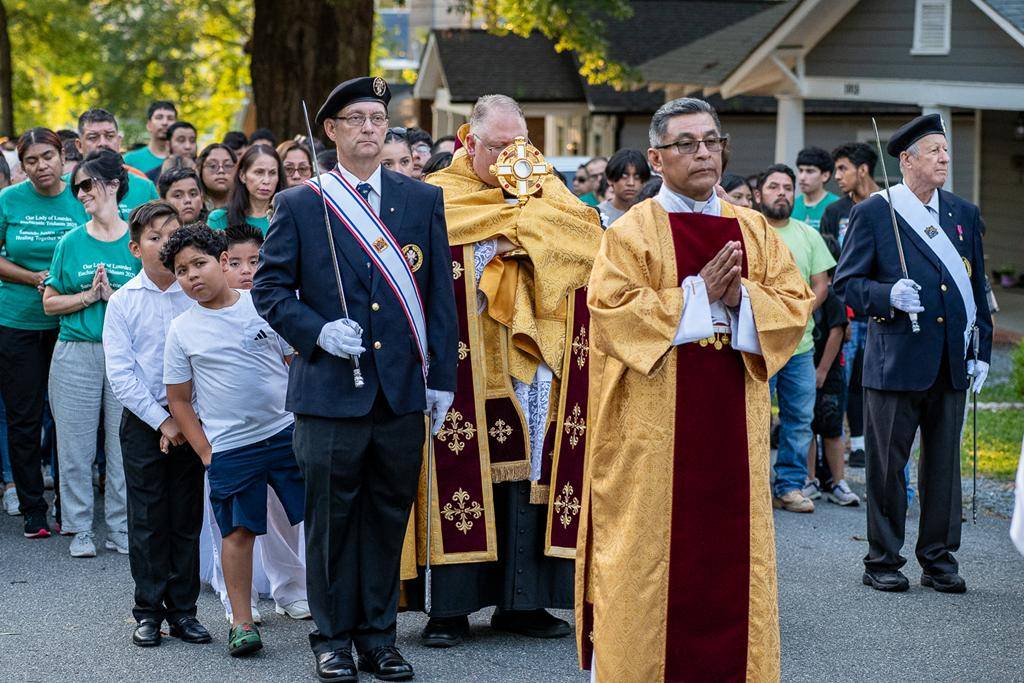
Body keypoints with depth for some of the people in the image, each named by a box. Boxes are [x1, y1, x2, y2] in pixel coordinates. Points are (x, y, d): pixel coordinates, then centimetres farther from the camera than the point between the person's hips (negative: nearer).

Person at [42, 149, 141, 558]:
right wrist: (88, 296, -7)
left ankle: (122, 529, 11)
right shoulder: (72, 242, 7)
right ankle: (79, 529, 12)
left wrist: (114, 295, -12)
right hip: (77, 352, 1)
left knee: (124, 445, 2)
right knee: (77, 444, 2)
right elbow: (50, 303, 7)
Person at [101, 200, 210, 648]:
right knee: (147, 521, 3)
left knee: (187, 520, 6)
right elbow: (120, 374, -4)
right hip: (143, 422, -1)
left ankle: (183, 609, 15)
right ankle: (149, 611, 12)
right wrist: (162, 421, -10)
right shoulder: (123, 302, -1)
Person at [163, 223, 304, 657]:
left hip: (288, 432, 1)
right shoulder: (183, 330, 0)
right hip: (228, 447, -1)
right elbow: (178, 400, 5)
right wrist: (205, 452, -2)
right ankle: (241, 622, 12)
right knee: (239, 531, 2)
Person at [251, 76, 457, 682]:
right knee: (331, 518, 5)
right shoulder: (299, 206, 2)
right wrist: (317, 331, -12)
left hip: (403, 389, 2)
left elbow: (441, 294, 7)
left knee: (389, 517, 8)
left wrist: (442, 377, 3)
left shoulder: (425, 201, 7)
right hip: (329, 389, -2)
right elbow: (269, 289, 3)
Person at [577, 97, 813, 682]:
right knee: (652, 545, -1)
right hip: (654, 427, -4)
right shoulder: (632, 232, -3)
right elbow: (612, 313, -13)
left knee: (730, 545, 6)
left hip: (732, 426, 4)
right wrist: (696, 295, -15)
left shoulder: (755, 231, 11)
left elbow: (796, 303, 6)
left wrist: (740, 299, -12)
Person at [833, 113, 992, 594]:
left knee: (944, 463, 9)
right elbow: (846, 282, -1)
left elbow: (977, 286, 16)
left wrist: (982, 351, 11)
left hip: (952, 362, 4)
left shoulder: (964, 214, 13)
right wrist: (888, 296, -19)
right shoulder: (873, 213, -1)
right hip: (895, 360, -4)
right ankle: (882, 561, 12)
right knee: (887, 465, 2)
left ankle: (939, 559, 18)